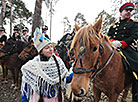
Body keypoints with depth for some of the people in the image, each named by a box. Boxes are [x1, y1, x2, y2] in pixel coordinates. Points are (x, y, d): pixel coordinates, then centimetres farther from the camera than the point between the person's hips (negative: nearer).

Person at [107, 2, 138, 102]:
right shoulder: (114, 25, 25)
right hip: (113, 47, 4)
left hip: (127, 48, -3)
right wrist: (113, 41, -9)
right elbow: (108, 36, 16)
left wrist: (121, 44, -15)